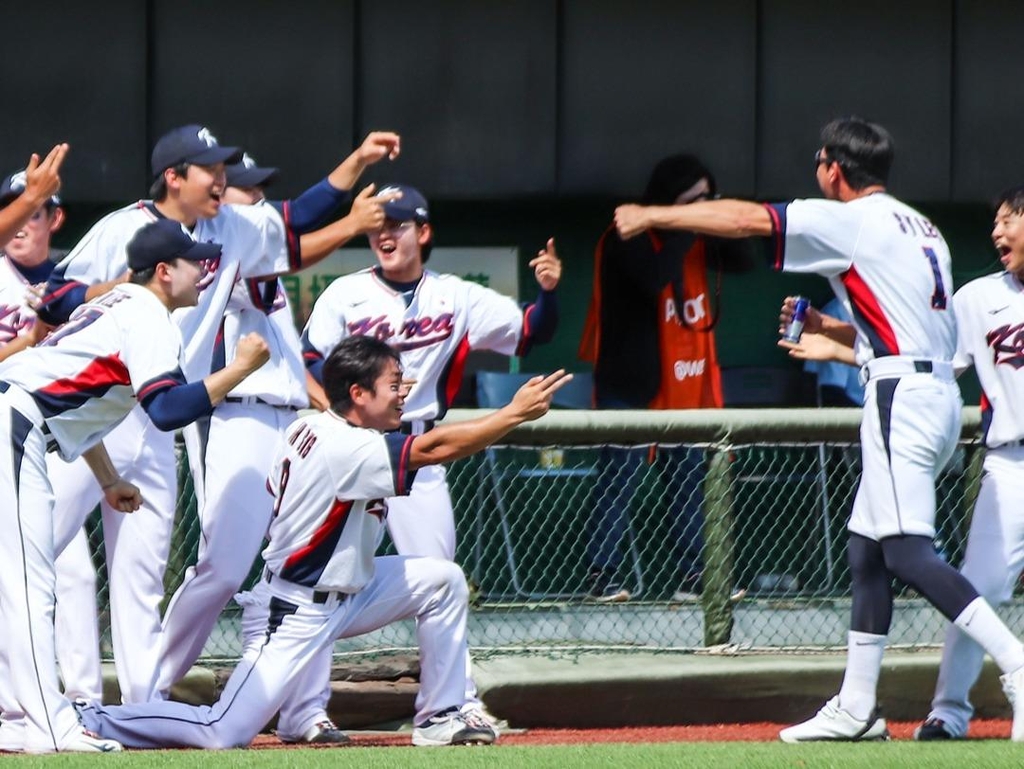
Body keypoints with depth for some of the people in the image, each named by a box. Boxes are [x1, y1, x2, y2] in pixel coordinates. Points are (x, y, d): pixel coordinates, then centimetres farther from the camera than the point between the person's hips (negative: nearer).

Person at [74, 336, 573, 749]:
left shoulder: (311, 429, 2)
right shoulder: (344, 450, -25)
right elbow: (435, 449, -30)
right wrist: (515, 413, -25)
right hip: (293, 614, -10)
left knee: (442, 581, 5)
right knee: (223, 734, -14)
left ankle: (438, 718, 11)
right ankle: (85, 720, -1)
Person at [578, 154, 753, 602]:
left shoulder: (696, 240, 10)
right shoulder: (628, 239, -13)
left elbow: (740, 261, 10)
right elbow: (654, 278, -29)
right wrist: (685, 229, -22)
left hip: (684, 385, 8)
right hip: (632, 384, -8)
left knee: (689, 480, 8)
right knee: (621, 478, -7)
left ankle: (693, 576, 12)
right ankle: (602, 577, -5)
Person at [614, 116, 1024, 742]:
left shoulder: (852, 221, -5)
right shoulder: (920, 228, 20)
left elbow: (744, 218, -4)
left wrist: (651, 216, 5)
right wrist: (825, 329, 23)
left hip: (902, 394, -10)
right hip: (940, 392, 10)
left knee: (907, 552, -16)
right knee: (867, 548, 13)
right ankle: (856, 708, 13)